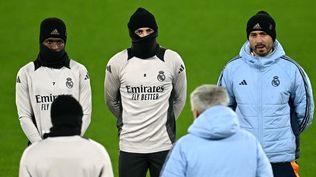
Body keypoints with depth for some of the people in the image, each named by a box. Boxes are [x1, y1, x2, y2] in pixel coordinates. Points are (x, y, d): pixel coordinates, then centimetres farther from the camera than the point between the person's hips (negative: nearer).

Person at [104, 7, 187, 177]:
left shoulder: (172, 60, -1)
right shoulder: (117, 63, -1)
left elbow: (179, 99, 15)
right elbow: (111, 100, 15)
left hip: (164, 145, 0)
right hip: (130, 145, 0)